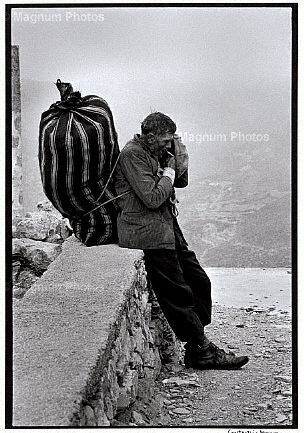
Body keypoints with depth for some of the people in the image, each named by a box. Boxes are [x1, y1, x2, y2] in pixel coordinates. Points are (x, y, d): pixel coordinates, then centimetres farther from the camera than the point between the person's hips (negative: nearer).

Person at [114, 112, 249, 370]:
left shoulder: (154, 152, 16)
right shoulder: (132, 154, -13)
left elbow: (182, 181, 18)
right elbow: (153, 198, -20)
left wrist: (176, 147, 4)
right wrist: (168, 174, -4)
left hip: (167, 227, 10)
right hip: (147, 231, -10)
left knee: (199, 282, 8)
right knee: (178, 293, -5)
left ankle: (198, 342, 15)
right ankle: (201, 351, 4)